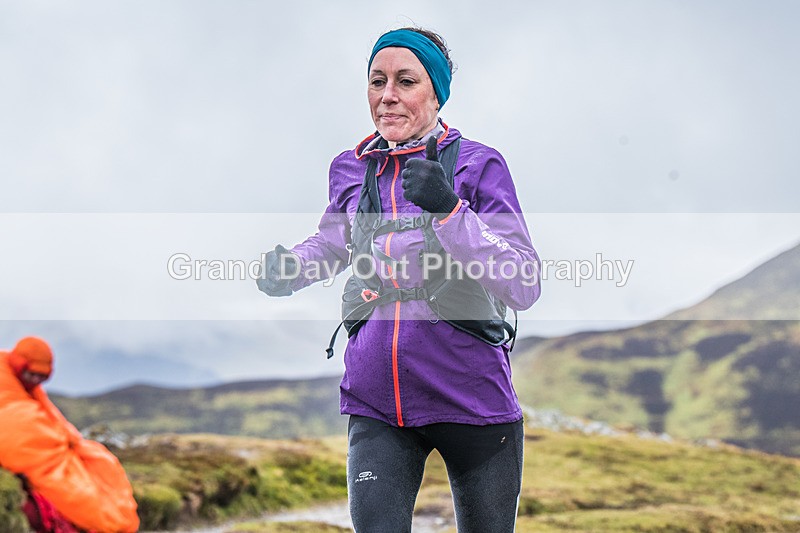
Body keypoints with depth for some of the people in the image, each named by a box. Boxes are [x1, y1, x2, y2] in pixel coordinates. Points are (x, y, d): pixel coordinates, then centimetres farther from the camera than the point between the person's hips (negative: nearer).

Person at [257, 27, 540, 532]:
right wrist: (287, 267, 3)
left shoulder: (478, 164, -7)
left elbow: (525, 287, -15)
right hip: (376, 404, 2)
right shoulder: (351, 170, 5)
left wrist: (449, 211, -27)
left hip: (471, 397, -2)